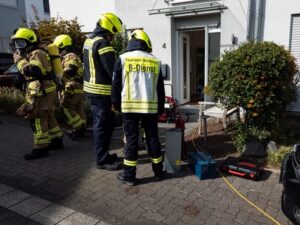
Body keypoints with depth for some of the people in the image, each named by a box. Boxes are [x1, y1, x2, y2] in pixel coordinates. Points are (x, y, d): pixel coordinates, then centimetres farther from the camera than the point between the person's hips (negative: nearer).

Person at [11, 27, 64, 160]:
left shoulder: (37, 53, -12)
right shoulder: (30, 54, 22)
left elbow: (32, 71, -26)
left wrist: (20, 60, -16)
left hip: (42, 91, -11)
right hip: (44, 90, 11)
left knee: (38, 119, -9)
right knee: (47, 117, 15)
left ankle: (40, 148, -5)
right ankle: (57, 140, 24)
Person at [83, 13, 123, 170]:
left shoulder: (89, 40, 13)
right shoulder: (103, 43, -18)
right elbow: (113, 70, -20)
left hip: (91, 88, 10)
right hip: (102, 91, -10)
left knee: (99, 124, 17)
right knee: (104, 126, -1)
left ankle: (103, 155, 29)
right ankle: (102, 160, 9)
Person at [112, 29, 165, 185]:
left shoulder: (123, 58, 2)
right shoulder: (155, 62, 8)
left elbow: (116, 84, 3)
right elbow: (160, 88, 10)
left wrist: (116, 103, 14)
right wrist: (160, 108, 17)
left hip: (130, 106, -2)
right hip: (151, 107, 2)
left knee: (131, 139, 4)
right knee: (152, 138, 12)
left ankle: (129, 174, 10)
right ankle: (158, 171, 23)